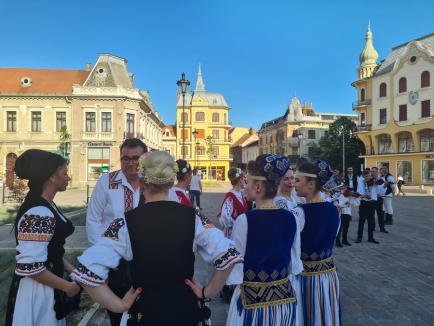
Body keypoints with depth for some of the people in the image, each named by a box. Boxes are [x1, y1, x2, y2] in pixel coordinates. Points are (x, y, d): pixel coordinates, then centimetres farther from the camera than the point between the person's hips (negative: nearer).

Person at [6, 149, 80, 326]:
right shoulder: (38, 214, -26)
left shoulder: (47, 206, 4)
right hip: (36, 290, -9)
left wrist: (72, 271, 9)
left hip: (47, 287, 9)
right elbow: (31, 266, -27)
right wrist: (67, 286, -16)